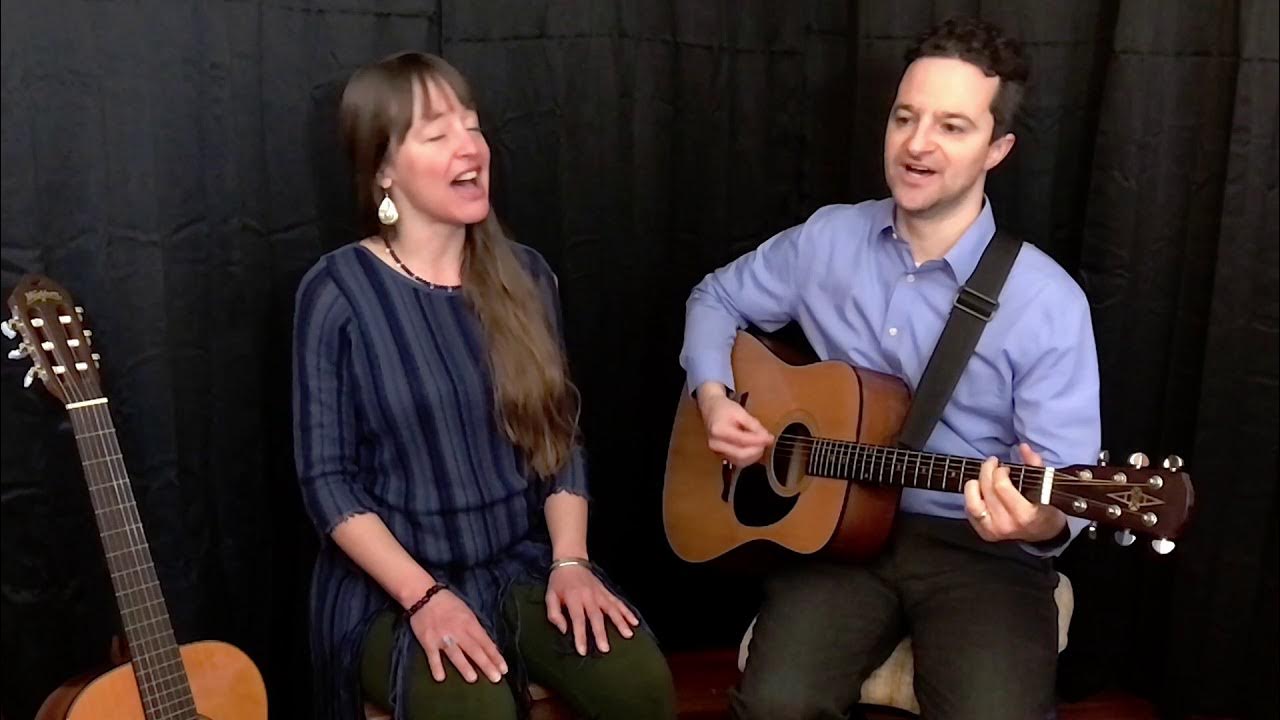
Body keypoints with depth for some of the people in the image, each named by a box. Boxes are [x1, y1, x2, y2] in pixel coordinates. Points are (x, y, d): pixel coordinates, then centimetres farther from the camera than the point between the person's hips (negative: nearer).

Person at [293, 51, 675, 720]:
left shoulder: (522, 274, 5)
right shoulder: (338, 291, -8)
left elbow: (559, 437, 7)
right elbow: (326, 479, -9)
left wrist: (570, 562, -6)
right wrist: (424, 596, -17)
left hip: (527, 565, 4)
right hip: (392, 588, -3)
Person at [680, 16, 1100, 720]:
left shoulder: (1046, 303, -11)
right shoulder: (827, 239, 1)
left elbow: (1067, 490, -11)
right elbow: (716, 299, 17)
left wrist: (1041, 522, -35)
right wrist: (713, 395, -1)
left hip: (980, 546, -1)